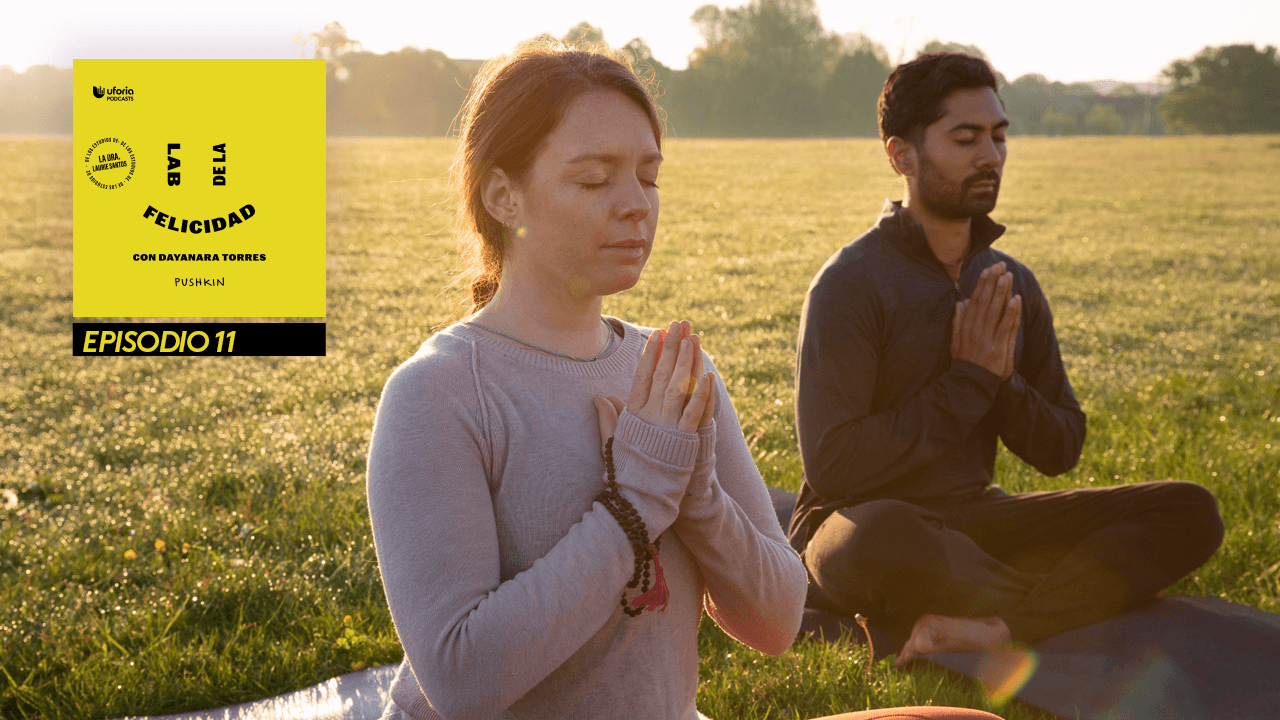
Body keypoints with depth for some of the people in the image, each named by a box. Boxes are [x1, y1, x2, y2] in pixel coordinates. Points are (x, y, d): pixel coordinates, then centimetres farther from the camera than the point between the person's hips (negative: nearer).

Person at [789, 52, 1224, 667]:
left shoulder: (1013, 285, 8)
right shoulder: (850, 283, -12)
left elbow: (1061, 450, 11)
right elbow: (832, 467, -19)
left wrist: (1003, 383, -10)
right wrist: (968, 383, -15)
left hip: (974, 518, 7)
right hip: (859, 523, -6)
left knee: (1190, 511, -10)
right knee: (886, 534, -44)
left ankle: (995, 627, -30)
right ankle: (1084, 597, -17)